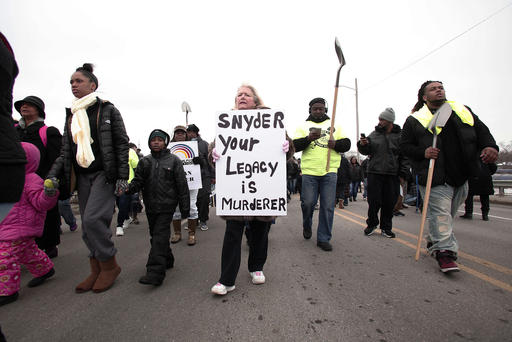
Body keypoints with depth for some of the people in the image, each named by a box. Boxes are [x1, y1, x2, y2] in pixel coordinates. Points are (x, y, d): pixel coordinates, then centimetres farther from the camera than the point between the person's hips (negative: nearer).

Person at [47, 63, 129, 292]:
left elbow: (121, 144, -3)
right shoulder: (71, 115, 17)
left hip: (104, 174, -6)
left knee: (93, 218, -17)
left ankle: (109, 266, 1)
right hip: (82, 176, 6)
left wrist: (122, 177, -10)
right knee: (87, 226, 6)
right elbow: (65, 151, 17)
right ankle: (97, 271, 17)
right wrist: (52, 175, 4)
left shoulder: (107, 110, 1)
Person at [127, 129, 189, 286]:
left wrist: (185, 207, -2)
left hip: (166, 206, -5)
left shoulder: (173, 160, -1)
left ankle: (156, 272, -10)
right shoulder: (145, 161, 10)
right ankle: (167, 260, 33)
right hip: (150, 206, 5)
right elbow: (138, 181, 6)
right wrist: (129, 188, -18)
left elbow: (182, 185, -1)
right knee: (155, 235, 15)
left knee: (160, 236, -10)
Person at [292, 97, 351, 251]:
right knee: (308, 203, 0)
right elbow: (295, 145, -1)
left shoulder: (335, 126, 17)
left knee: (328, 206, 1)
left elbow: (346, 144, 14)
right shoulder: (303, 126, 11)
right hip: (309, 171, -1)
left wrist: (336, 144, -7)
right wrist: (309, 138, -19)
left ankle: (323, 238, 12)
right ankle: (307, 226, 31)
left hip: (330, 171, 2)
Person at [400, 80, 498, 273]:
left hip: (461, 176, 6)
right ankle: (444, 251, -5)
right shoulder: (414, 120, 2)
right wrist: (423, 152, -17)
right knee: (440, 213, -11)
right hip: (435, 177, -5)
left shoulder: (463, 111, 15)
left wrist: (490, 146, -6)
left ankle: (434, 242, 33)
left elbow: (481, 130, 14)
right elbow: (404, 146, 2)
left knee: (449, 213, 15)